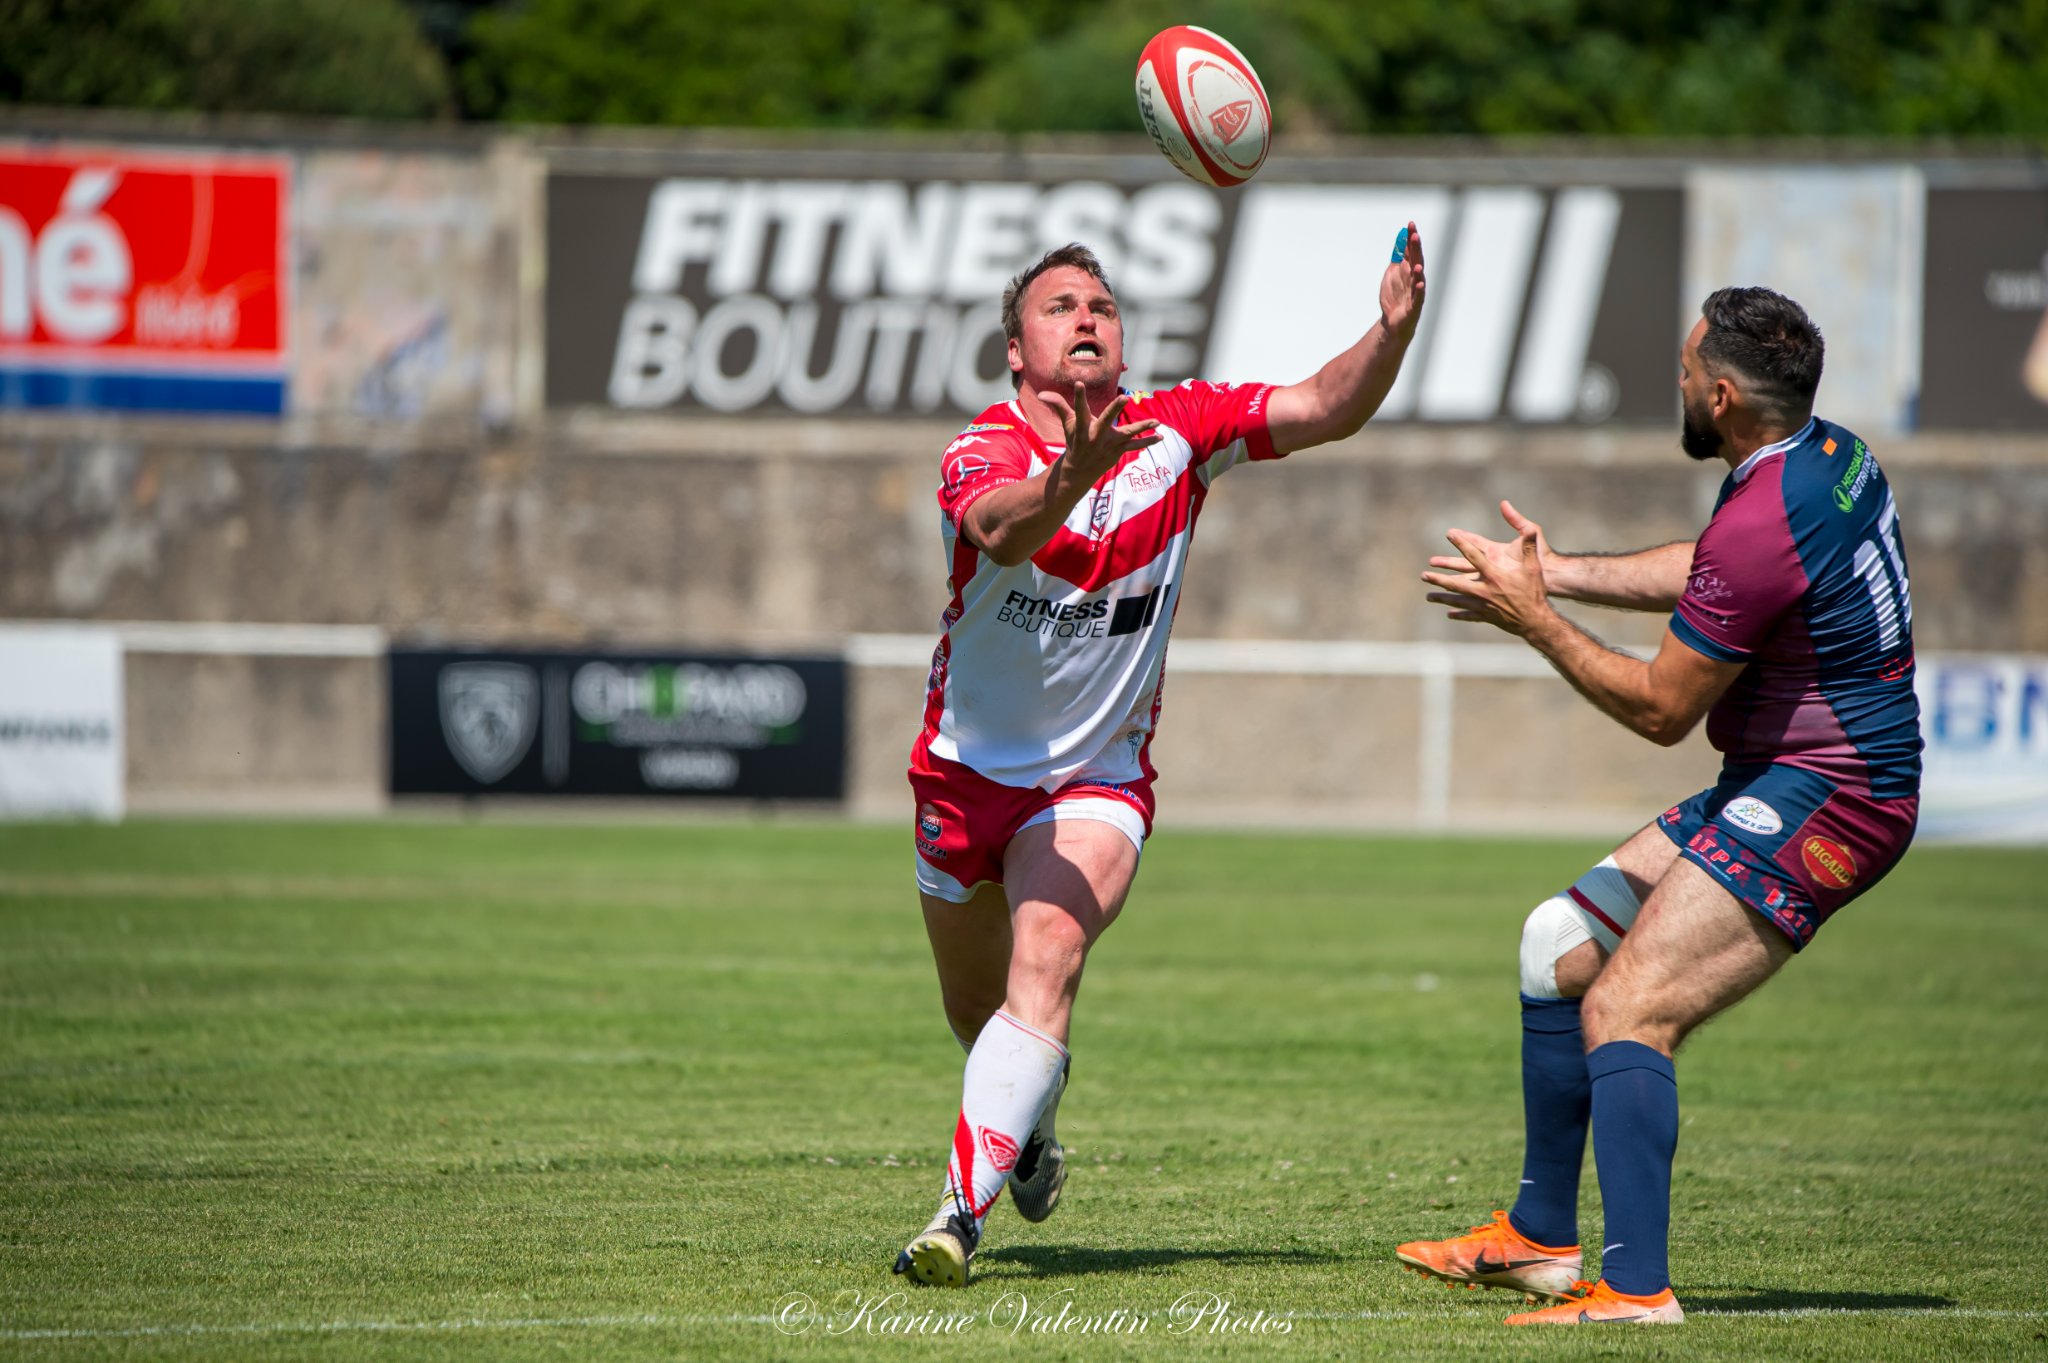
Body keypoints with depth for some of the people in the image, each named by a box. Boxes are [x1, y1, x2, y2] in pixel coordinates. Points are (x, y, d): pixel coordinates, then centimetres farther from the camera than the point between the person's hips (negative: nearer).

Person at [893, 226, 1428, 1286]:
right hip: (968, 771, 0)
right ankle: (1026, 1133, 51)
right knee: (976, 1006, 17)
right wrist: (1071, 477, -63)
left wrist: (1393, 331, -32)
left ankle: (963, 1212, -31)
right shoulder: (981, 453, -19)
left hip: (1097, 780, 0)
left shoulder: (1175, 432, -7)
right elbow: (1003, 532, -42)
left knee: (1046, 962, -25)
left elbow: (1324, 410, -12)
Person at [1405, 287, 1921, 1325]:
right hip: (1778, 783, 11)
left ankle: (1637, 1289, -27)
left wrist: (1532, 617, -7)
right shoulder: (1832, 455, 6)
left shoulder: (1763, 525, -25)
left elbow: (1661, 709, -15)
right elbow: (1701, 575, 24)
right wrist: (1557, 572, 22)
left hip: (1817, 802, -11)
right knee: (1559, 947, 16)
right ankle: (1542, 1238, 24)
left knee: (1626, 1012, -21)